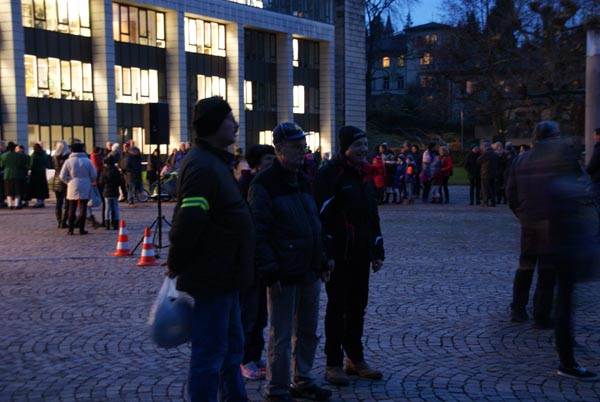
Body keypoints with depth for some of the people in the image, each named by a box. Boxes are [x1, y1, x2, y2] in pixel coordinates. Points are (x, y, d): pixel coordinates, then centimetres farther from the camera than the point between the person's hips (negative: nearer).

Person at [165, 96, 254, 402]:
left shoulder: (213, 161, 14)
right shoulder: (202, 166, -21)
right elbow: (188, 224, -27)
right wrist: (177, 265, -13)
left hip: (222, 275, 10)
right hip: (213, 277, -10)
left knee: (232, 346, 22)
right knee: (210, 354, 2)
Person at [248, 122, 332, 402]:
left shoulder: (303, 181, 14)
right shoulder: (264, 185, -11)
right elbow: (258, 233, -15)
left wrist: (322, 261, 16)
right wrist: (270, 272, -19)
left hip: (309, 273, 8)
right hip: (283, 275, -8)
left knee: (308, 332, 17)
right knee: (281, 337, 2)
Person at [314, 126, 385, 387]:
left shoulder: (365, 174, 14)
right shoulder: (331, 174, -10)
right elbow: (322, 216, -15)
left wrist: (378, 252, 17)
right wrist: (327, 254, -19)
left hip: (362, 255, 7)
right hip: (339, 255, -7)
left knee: (358, 307, 13)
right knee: (338, 308, 2)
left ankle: (355, 359, 26)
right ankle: (334, 364, 13)